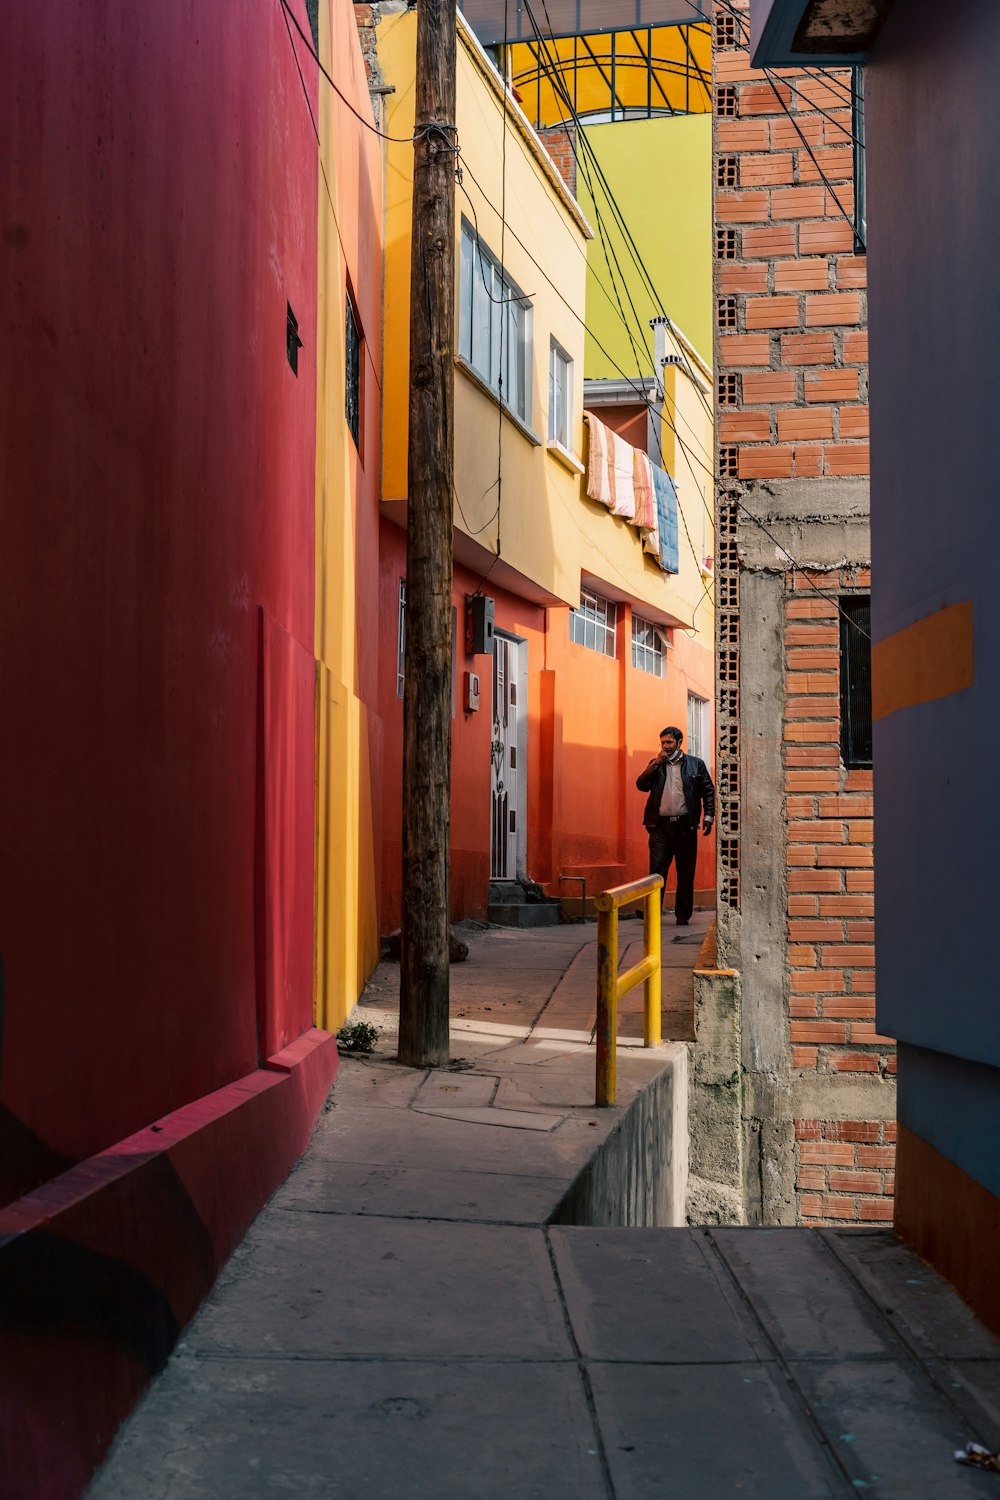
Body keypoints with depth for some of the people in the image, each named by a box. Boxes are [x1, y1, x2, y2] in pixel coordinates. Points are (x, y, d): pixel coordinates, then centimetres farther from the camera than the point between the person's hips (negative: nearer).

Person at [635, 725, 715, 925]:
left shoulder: (695, 764, 9)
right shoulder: (655, 765, 14)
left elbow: (708, 791, 8)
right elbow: (641, 785, 1)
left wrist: (708, 816, -3)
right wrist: (656, 764, -5)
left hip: (685, 825, 0)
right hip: (661, 826, 1)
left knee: (686, 873, 5)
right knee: (657, 871, -6)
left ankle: (683, 915, 13)